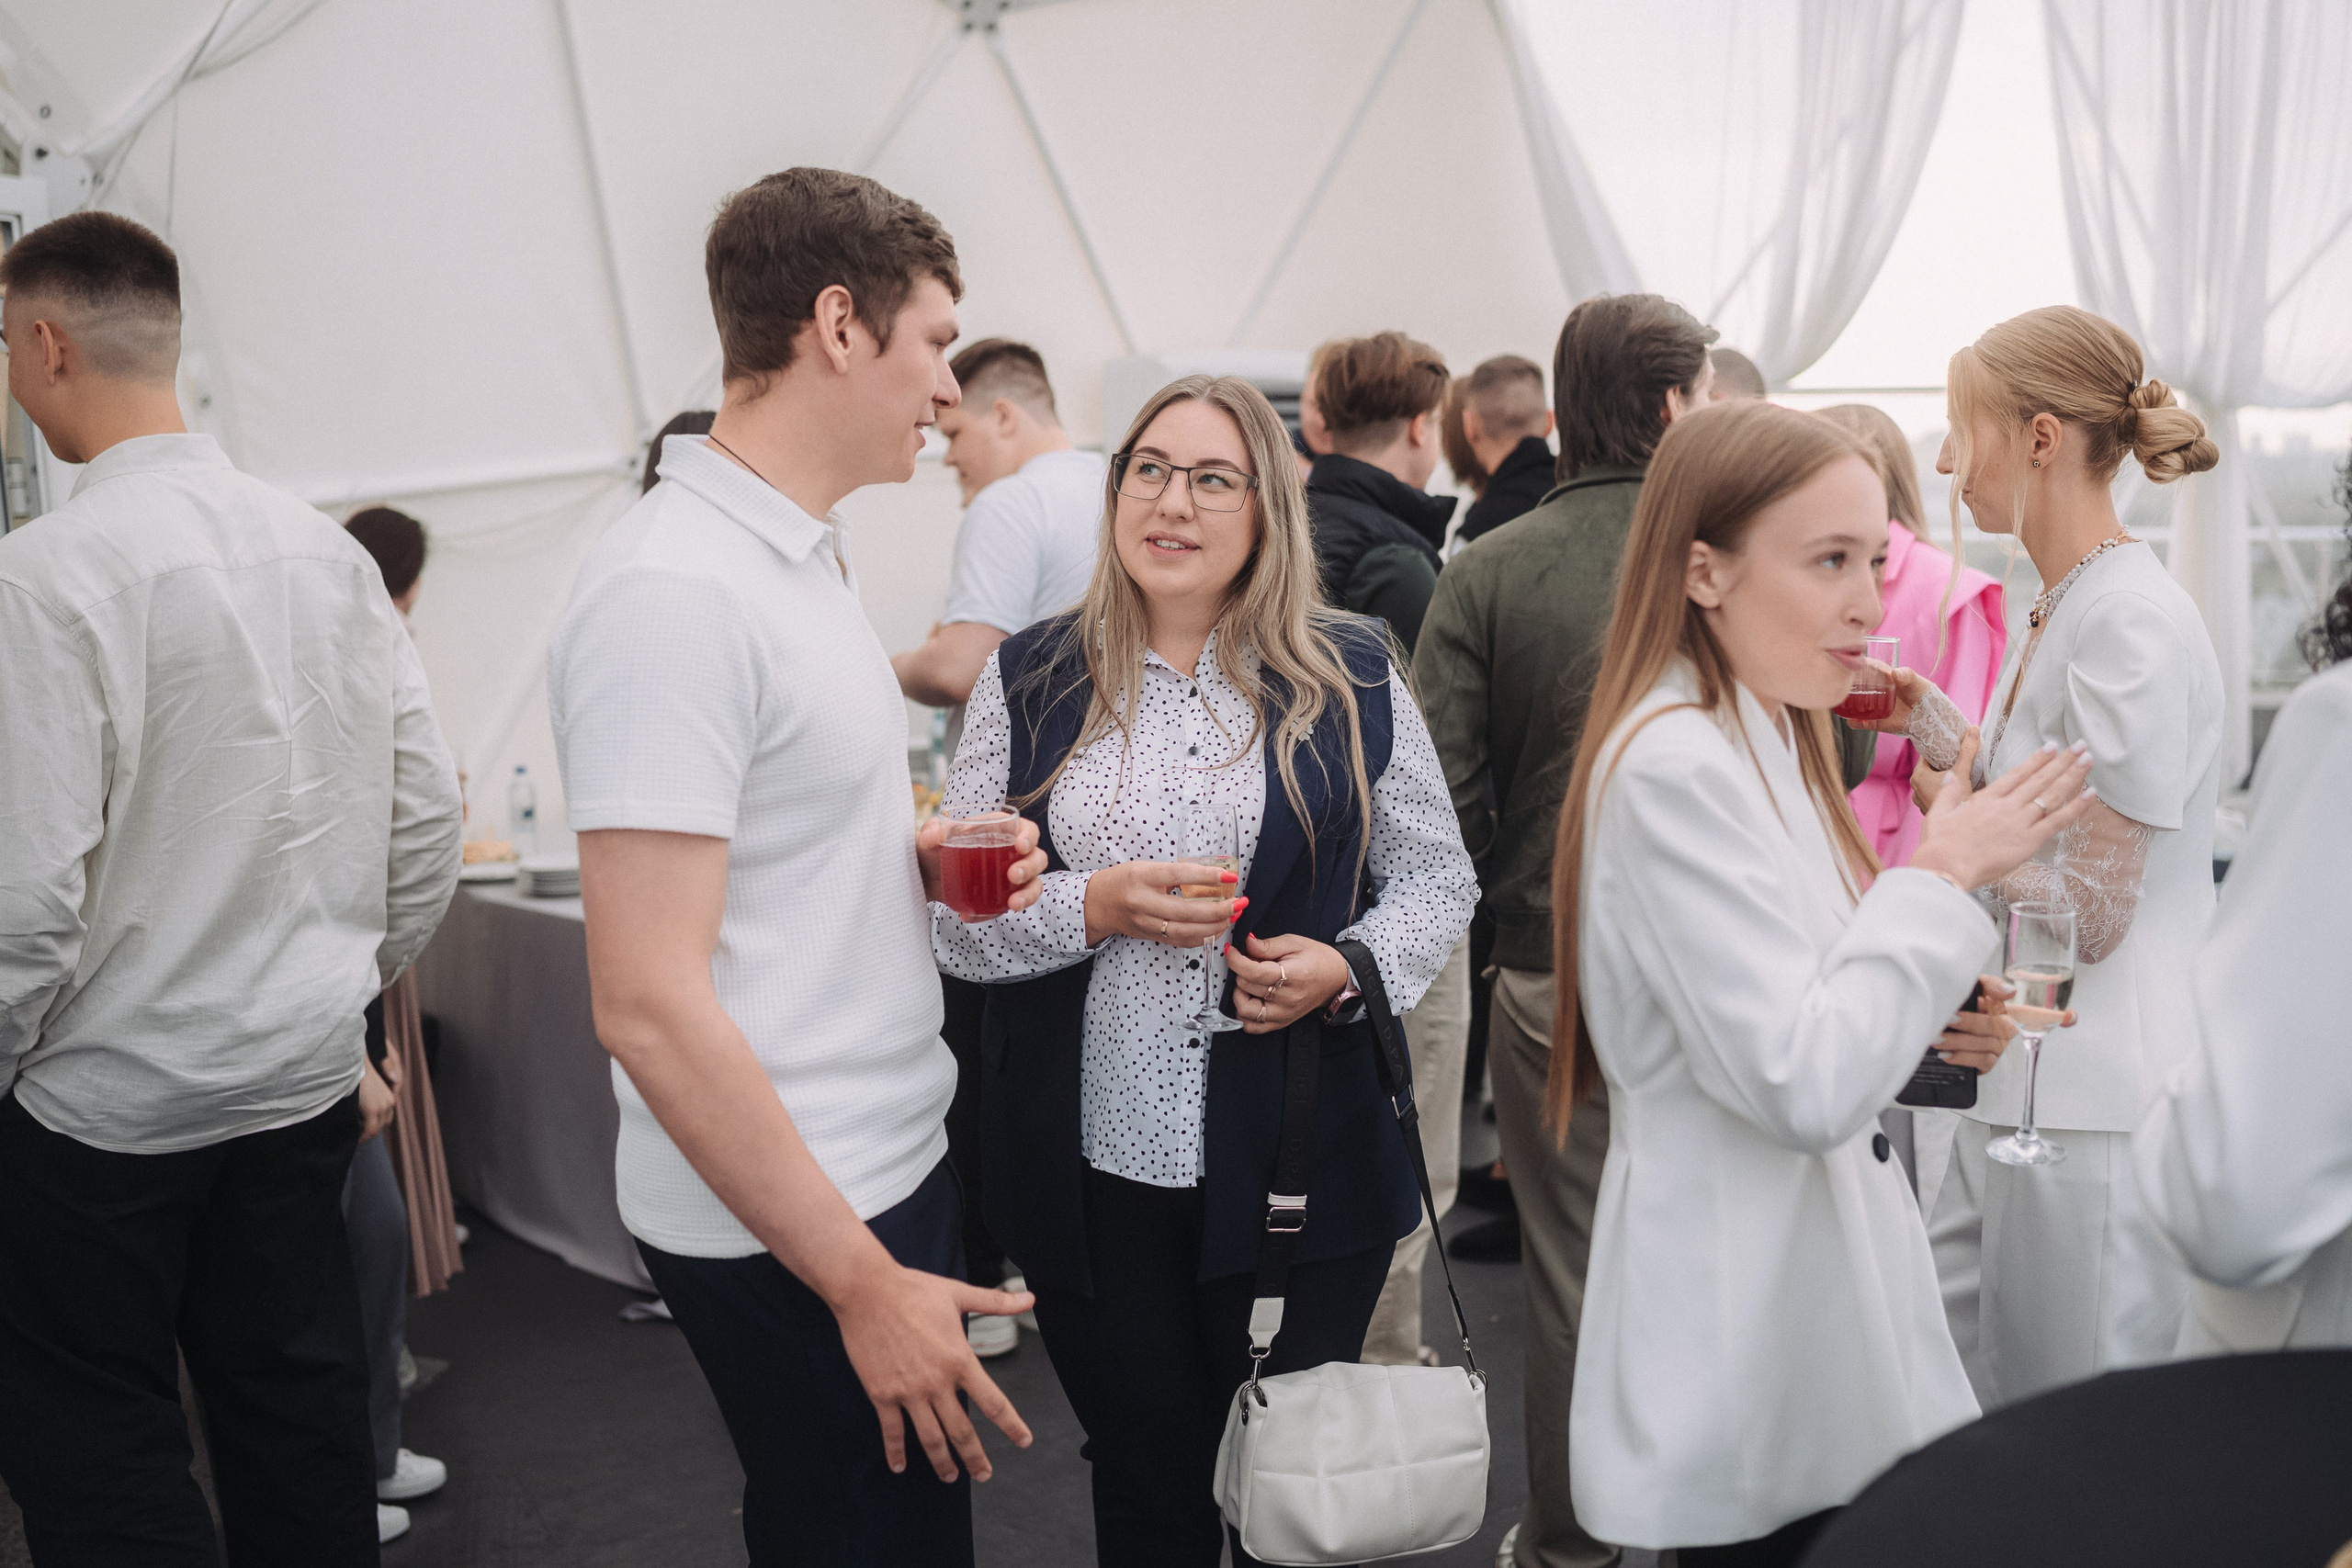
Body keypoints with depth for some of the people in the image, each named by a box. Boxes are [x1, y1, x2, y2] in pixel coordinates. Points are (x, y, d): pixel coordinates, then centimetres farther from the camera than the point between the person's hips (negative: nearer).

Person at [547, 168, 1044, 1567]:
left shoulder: (815, 550, 9)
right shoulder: (674, 592, -21)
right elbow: (650, 1005, -25)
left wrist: (925, 863, 2)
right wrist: (865, 1284, -22)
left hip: (895, 1160, 9)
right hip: (785, 1226, -9)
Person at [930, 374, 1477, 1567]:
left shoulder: (1351, 677, 2)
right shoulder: (1030, 683, 3)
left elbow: (1435, 878, 8)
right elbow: (951, 917, 2)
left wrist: (1346, 966, -12)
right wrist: (1096, 907, -16)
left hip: (1298, 1166, 0)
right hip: (1094, 1173, 1)